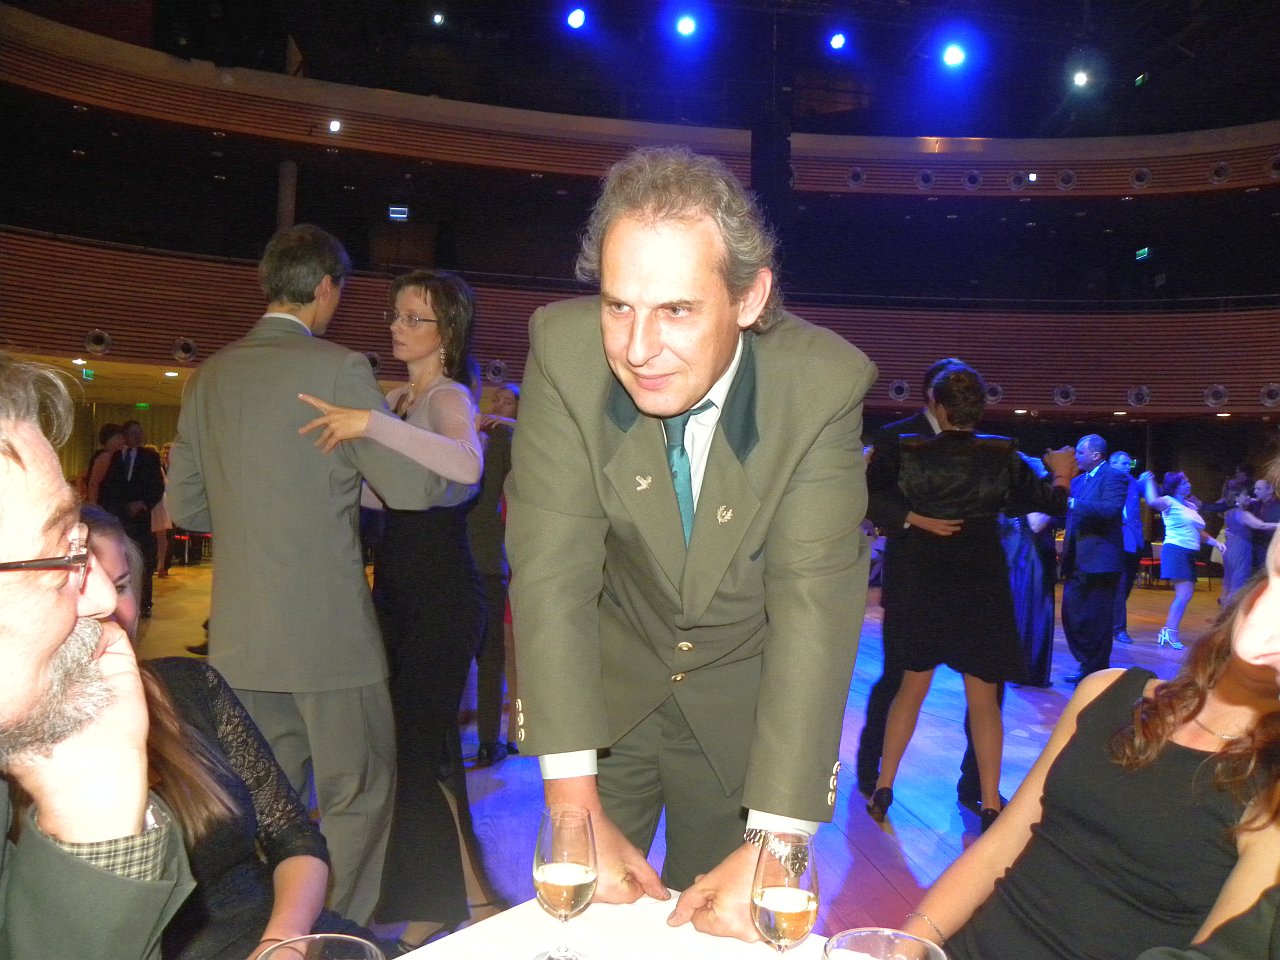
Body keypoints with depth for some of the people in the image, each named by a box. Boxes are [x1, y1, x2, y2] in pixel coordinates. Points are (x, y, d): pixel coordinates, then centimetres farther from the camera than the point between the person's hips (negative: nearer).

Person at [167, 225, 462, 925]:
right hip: (325, 630, -6)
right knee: (357, 797, 8)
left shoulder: (208, 377, 8)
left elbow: (184, 506, 12)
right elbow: (415, 490, -11)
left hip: (239, 634, 7)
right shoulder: (338, 369, -11)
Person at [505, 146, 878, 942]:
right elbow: (552, 573, -22)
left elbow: (816, 603, -25)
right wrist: (577, 811, -26)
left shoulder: (825, 382, -24)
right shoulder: (564, 348, -22)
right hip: (607, 686, 1)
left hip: (747, 701, 0)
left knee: (719, 930, 15)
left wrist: (772, 843, -28)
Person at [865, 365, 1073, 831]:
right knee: (983, 696, 10)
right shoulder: (1003, 456, -5)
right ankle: (990, 804, 15)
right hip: (981, 586, 0)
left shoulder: (904, 451, -8)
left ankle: (883, 789, 19)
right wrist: (1062, 474, 25)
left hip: (919, 582, 1)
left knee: (913, 685, 15)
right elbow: (1050, 501, 4)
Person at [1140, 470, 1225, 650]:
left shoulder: (1190, 507, 18)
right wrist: (1149, 481, -22)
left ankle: (1167, 631, 12)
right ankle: (1171, 632, -10)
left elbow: (1198, 532, 27)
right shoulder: (1169, 502, -7)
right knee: (1184, 594, -14)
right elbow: (1152, 501, -31)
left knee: (1185, 595, 7)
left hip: (1189, 554, 9)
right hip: (1176, 550, -9)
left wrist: (1215, 542, 14)